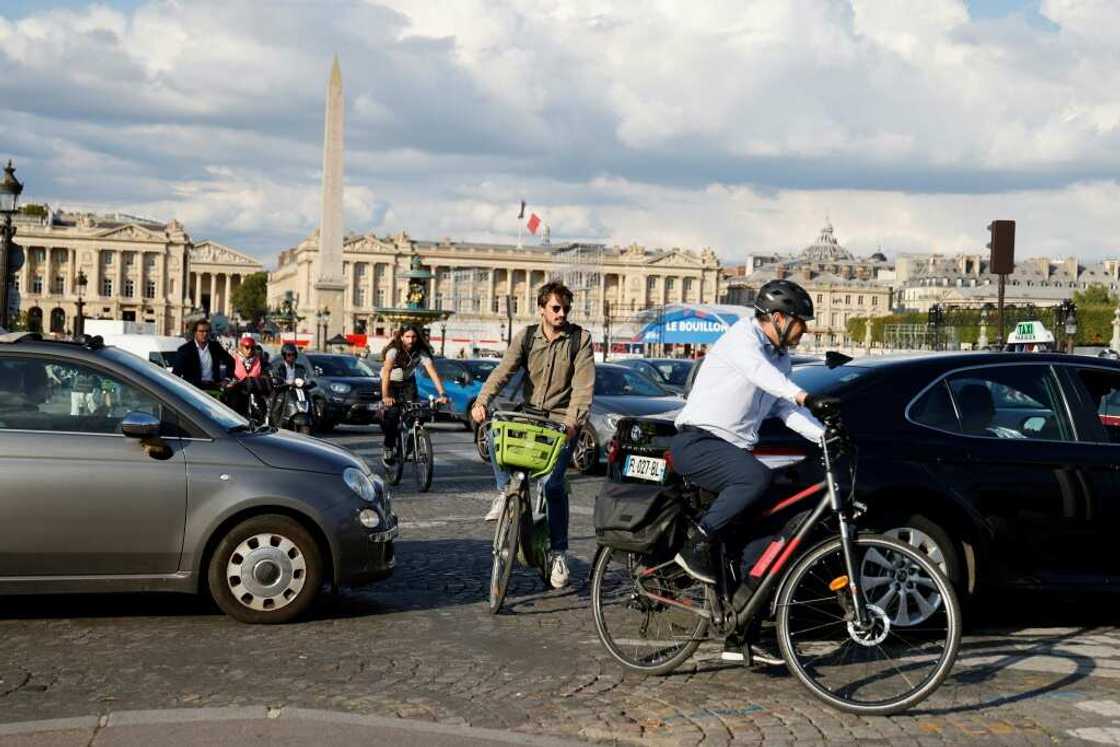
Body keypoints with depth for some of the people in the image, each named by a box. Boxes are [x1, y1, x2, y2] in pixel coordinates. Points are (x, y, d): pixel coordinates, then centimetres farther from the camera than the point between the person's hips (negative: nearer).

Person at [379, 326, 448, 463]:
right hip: (391, 382, -3)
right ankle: (388, 447, -5)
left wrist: (442, 394, -44)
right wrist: (385, 396, -57)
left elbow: (432, 371, -30)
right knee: (392, 412, -23)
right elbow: (386, 371, -43)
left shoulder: (421, 352, -22)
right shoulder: (394, 350, -30)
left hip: (408, 382, 3)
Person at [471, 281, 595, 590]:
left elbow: (583, 385, -11)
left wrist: (573, 422, -27)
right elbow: (504, 370, -9)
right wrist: (482, 401, -26)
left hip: (561, 420, -3)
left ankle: (559, 552, -2)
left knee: (553, 483, -15)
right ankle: (505, 492, -3)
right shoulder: (526, 337, 5)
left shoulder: (580, 338, -2)